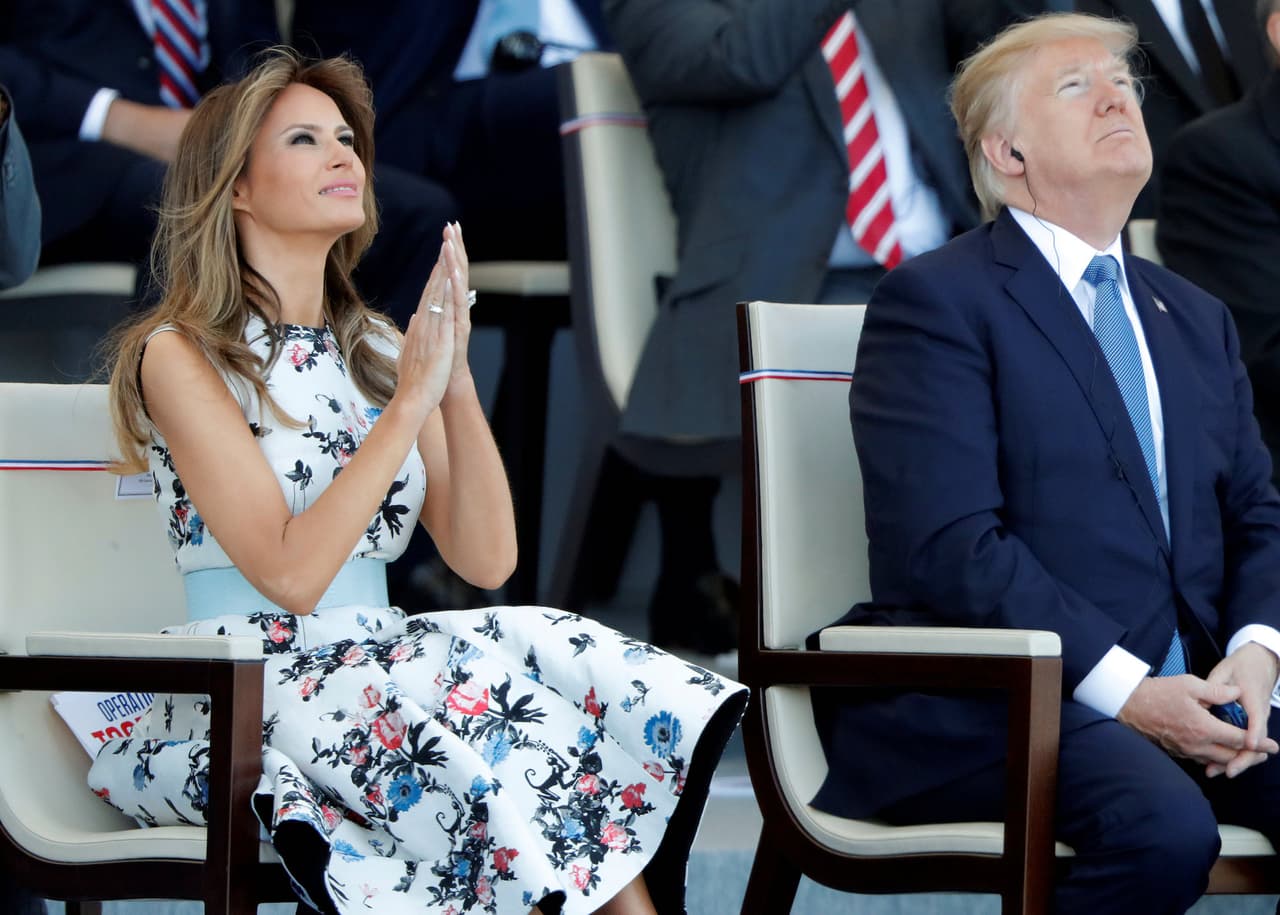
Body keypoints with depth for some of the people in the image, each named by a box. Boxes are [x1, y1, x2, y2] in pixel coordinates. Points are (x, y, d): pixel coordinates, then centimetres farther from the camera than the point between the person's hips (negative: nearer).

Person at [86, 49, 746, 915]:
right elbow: (290, 574, -15)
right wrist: (410, 401, -14)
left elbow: (485, 560, 4)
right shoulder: (180, 355, -3)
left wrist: (456, 381, -8)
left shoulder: (376, 349, 16)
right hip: (241, 709, -6)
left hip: (376, 680, 6)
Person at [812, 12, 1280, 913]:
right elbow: (952, 546, -12)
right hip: (979, 711, -6)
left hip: (1189, 695, 6)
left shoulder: (1198, 321, 23)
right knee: (1164, 826, -35)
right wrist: (1123, 690, -19)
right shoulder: (935, 301, -1)